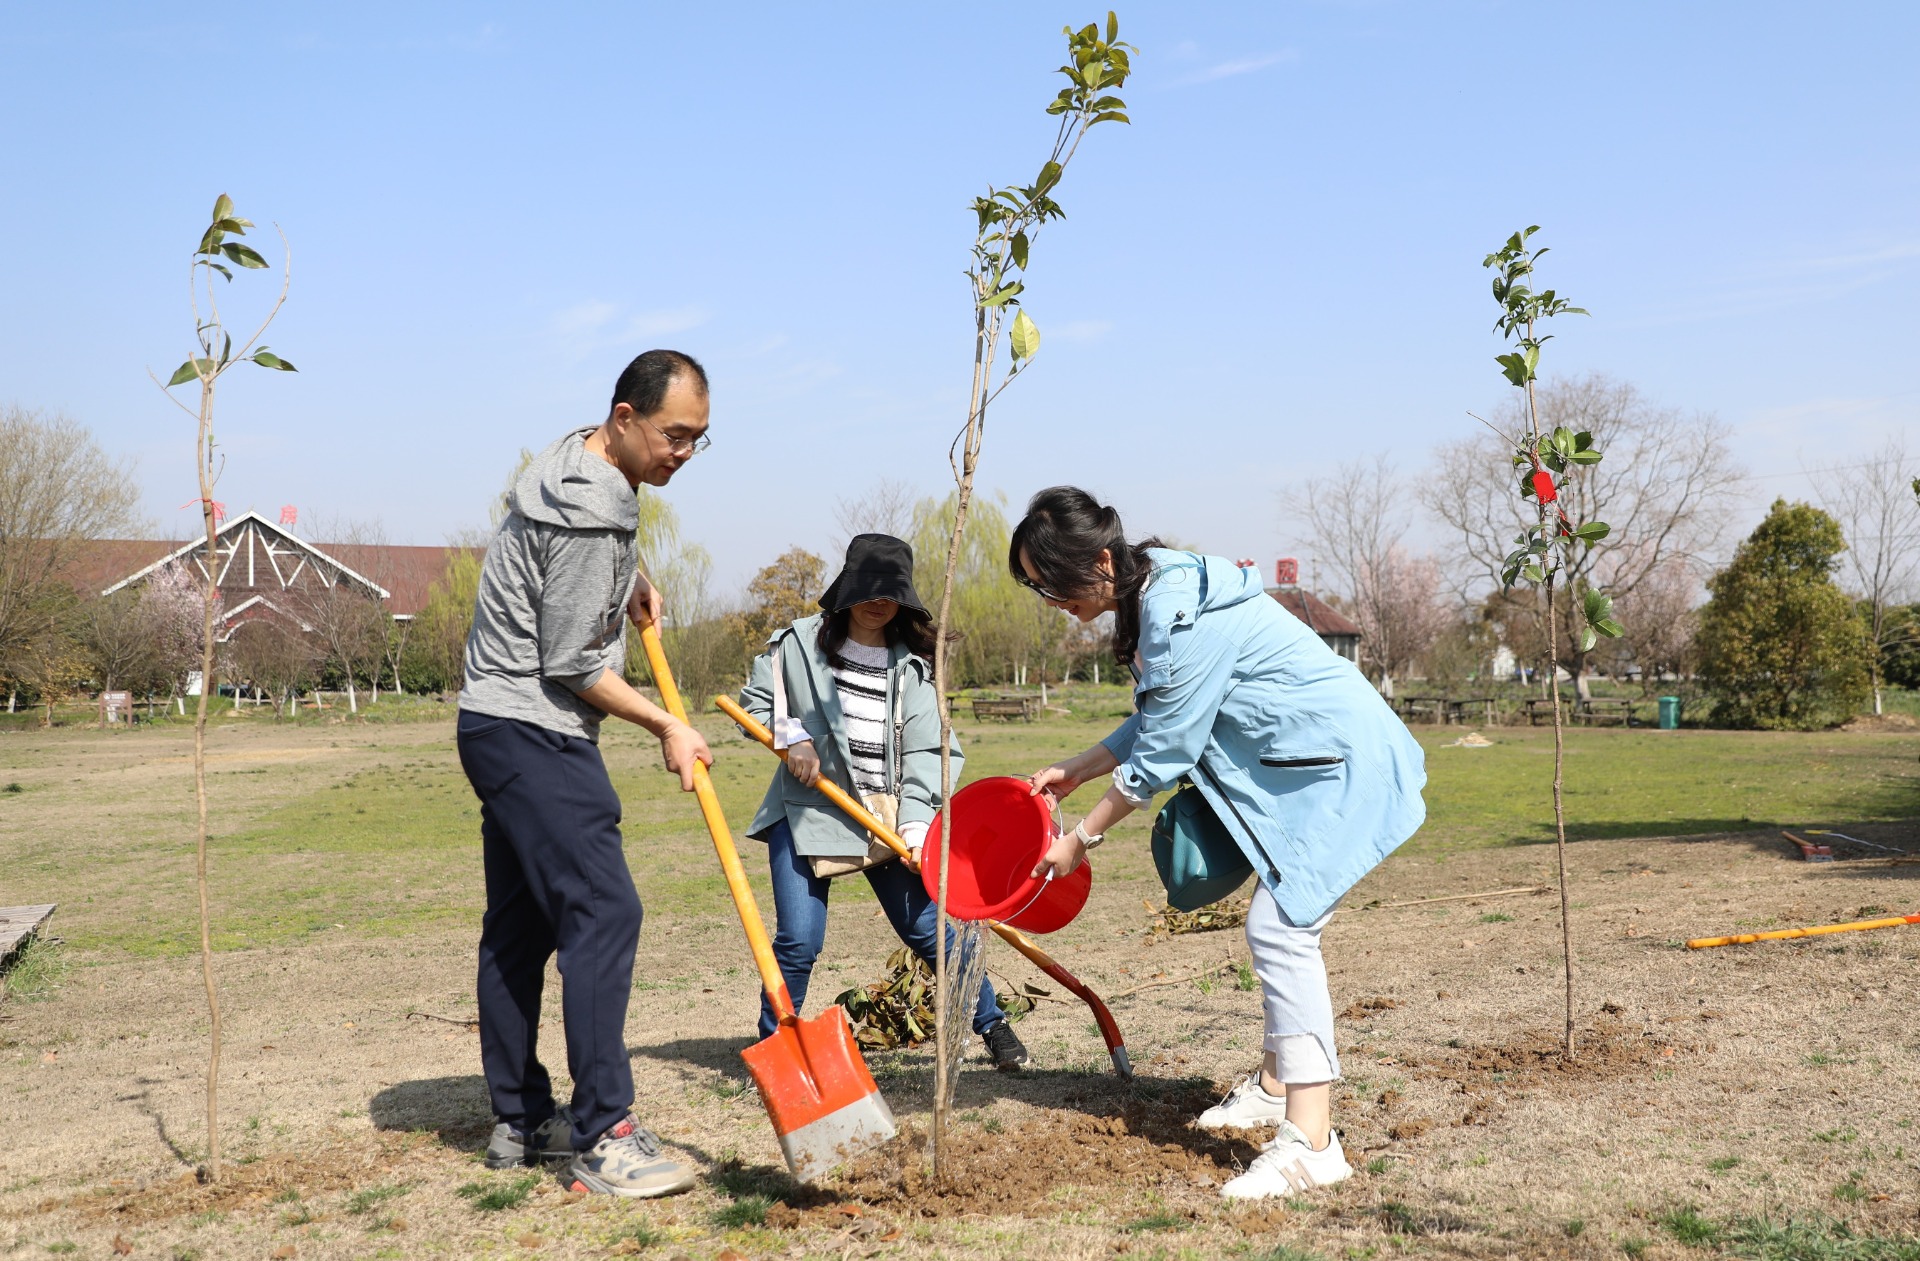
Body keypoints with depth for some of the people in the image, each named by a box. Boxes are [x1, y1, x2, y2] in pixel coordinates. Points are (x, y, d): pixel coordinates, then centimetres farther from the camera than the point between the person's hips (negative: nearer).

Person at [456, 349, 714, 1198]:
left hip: (503, 727, 11)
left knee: (519, 926, 12)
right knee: (603, 911, -14)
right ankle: (600, 1136, -13)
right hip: (533, 733, -11)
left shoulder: (575, 461, 11)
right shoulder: (589, 515, -20)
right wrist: (666, 728, -8)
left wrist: (632, 579, 19)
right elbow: (572, 665, -18)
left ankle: (520, 1121, 20)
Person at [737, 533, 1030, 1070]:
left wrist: (914, 825, -16)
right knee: (799, 941, -8)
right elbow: (755, 702, 8)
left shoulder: (911, 665, 3)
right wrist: (792, 737, -11)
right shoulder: (799, 642, 0)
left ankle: (994, 1026, 19)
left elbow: (924, 750, -4)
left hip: (887, 818, 1)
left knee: (931, 929, 0)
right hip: (809, 809, -1)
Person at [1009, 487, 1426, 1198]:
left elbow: (1160, 757, -20)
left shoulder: (1181, 619, -26)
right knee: (1278, 927, 18)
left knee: (1280, 927, -16)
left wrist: (1083, 838, -9)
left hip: (1340, 761, -11)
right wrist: (1073, 773, 13)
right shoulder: (1150, 596, 5)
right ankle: (1276, 1086, 32)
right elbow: (1154, 724, 16)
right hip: (1307, 759, 11)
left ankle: (1311, 1143, -17)